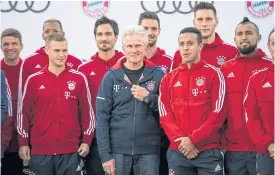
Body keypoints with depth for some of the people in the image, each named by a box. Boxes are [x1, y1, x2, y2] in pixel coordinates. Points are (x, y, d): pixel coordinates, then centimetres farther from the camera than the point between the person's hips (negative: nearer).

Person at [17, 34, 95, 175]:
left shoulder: (79, 79, 2)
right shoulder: (34, 80, 2)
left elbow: (87, 111, 5)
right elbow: (25, 112, 5)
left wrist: (86, 140, 1)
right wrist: (23, 142, 3)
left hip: (71, 149, 0)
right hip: (40, 149, 0)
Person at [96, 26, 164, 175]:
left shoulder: (157, 74, 2)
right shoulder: (111, 77, 0)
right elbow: (102, 117, -1)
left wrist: (148, 97, -14)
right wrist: (105, 154, -6)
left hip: (148, 151, 0)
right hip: (118, 150, 0)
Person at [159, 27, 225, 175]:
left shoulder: (214, 74, 1)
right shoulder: (168, 78, 10)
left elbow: (218, 113, -7)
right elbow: (165, 115, 4)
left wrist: (193, 140, -12)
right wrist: (180, 141, -10)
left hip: (208, 151, -2)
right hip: (177, 151, 3)